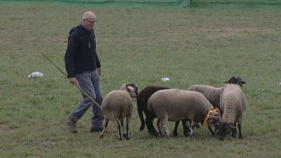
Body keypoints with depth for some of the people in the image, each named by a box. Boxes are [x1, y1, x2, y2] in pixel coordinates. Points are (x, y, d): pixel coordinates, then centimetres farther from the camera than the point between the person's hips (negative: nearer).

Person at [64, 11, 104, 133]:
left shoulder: (90, 32, 8)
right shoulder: (75, 35, -18)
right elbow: (69, 56, -21)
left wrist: (97, 65, 30)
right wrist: (71, 75, -26)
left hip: (93, 71, 8)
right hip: (81, 72, -8)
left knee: (99, 98, 3)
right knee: (91, 97, -12)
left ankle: (97, 125, 11)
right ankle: (72, 119, 3)